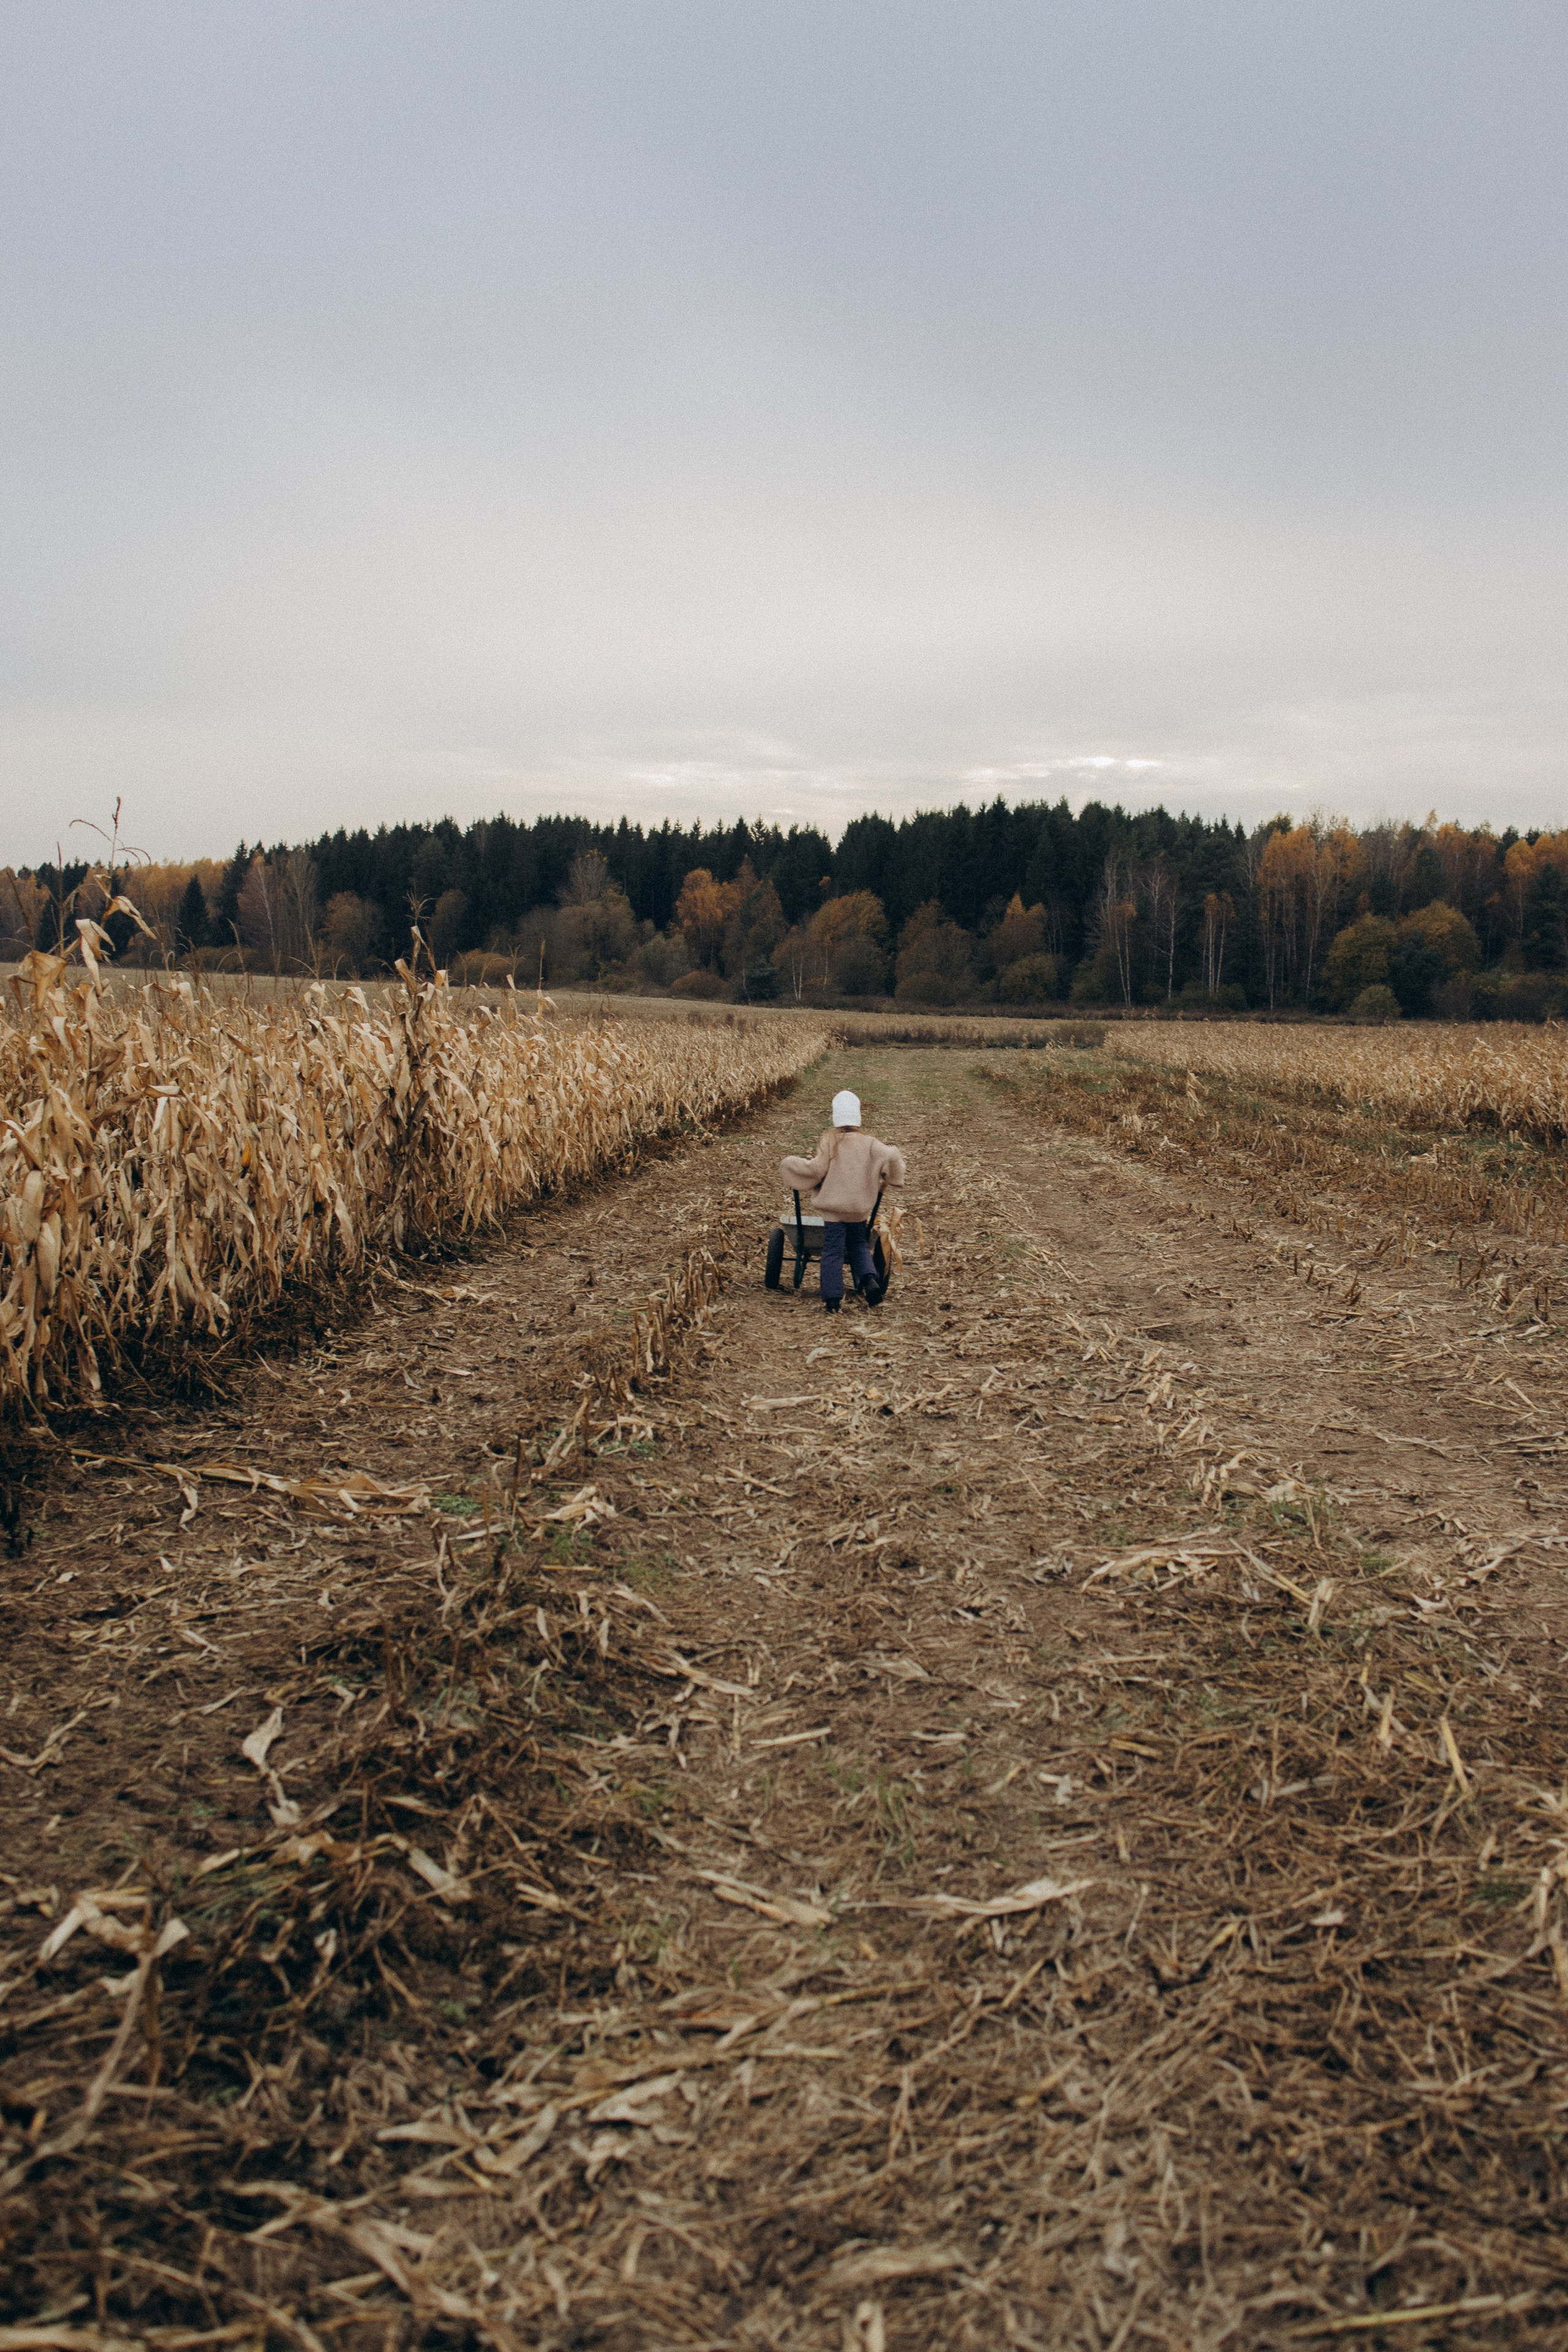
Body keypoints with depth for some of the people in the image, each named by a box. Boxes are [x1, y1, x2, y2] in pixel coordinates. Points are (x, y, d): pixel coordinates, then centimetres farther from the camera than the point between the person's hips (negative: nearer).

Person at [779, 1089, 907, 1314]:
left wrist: (792, 1162, 5)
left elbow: (815, 1169, -11)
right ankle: (870, 1280, -3)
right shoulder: (869, 1143, -3)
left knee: (833, 1251, 1)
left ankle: (832, 1300, -2)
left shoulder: (829, 1141, -8)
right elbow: (890, 1158, -12)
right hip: (860, 1208, 2)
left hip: (833, 1207, -2)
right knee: (859, 1245, 20)